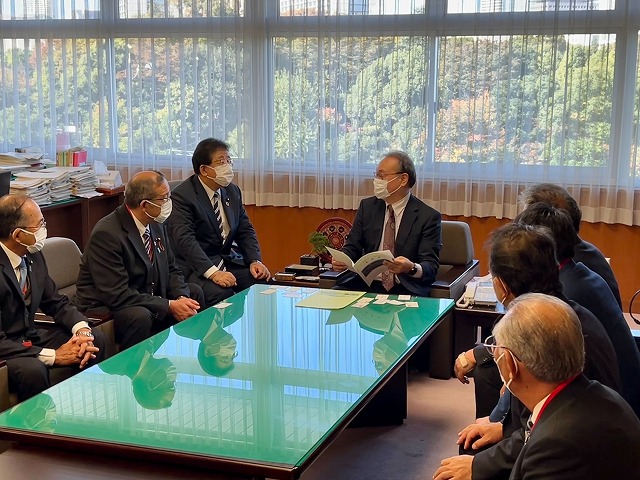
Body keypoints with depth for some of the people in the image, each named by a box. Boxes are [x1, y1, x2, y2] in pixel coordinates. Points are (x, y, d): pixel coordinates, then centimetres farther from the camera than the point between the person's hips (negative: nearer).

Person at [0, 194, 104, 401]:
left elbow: (56, 302, 9)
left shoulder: (33, 256, -1)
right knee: (33, 370, -36)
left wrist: (83, 330, -11)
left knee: (95, 340, -3)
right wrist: (53, 355, -25)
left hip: (30, 337, 8)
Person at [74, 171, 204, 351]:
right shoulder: (106, 234, -24)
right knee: (140, 316, -35)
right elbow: (117, 295, -28)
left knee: (194, 293, 7)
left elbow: (171, 270, 9)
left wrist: (181, 298, -13)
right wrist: (169, 306, -26)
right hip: (106, 308, -9)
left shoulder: (155, 224, 1)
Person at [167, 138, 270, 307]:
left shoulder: (232, 192, 11)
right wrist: (213, 273, -32)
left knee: (265, 281, -16)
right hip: (196, 266, -7)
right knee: (221, 293, -33)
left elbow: (245, 230, 14)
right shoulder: (182, 195, -11)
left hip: (229, 261, 7)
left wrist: (255, 261, -6)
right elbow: (185, 239, -21)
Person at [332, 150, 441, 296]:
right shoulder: (367, 206, 11)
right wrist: (341, 260, -12)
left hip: (406, 290, -3)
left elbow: (431, 267, -9)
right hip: (367, 284, 3)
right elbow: (352, 247, 12)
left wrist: (411, 268, -32)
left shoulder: (428, 217, -4)